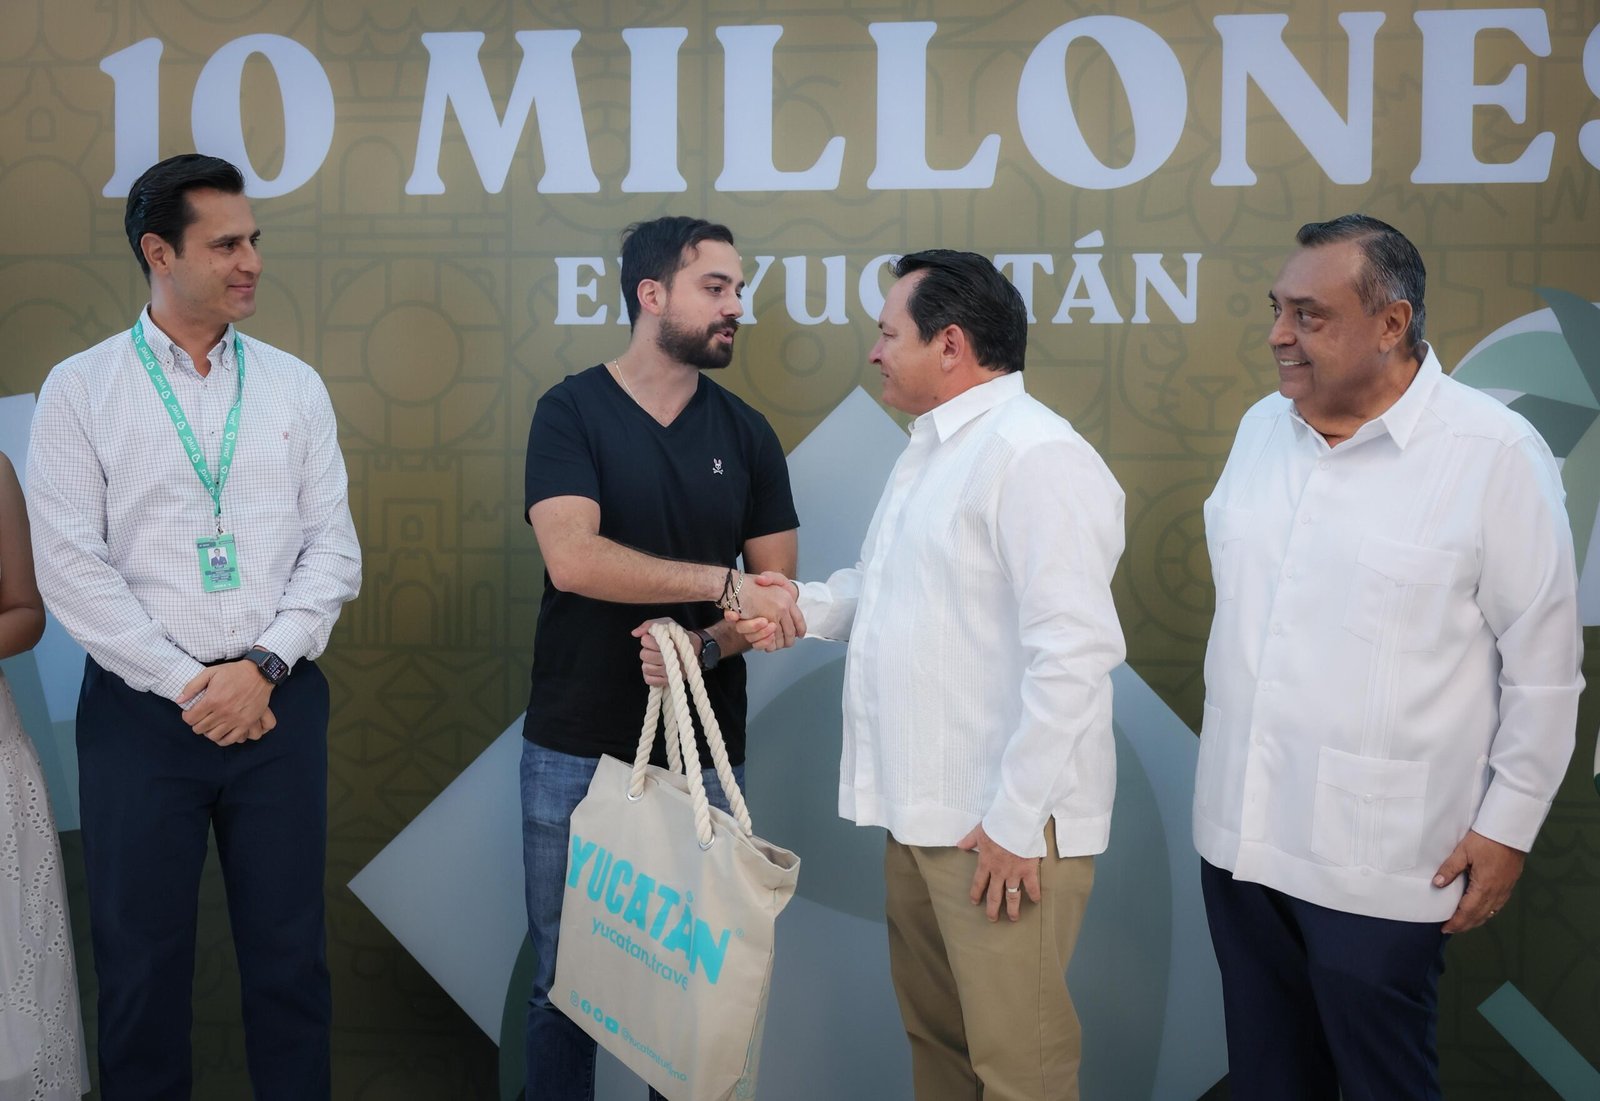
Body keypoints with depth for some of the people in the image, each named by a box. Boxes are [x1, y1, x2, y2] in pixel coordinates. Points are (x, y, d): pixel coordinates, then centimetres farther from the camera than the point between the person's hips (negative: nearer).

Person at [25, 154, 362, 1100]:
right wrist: (186, 684, -10)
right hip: (140, 705, -1)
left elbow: (334, 550, 4)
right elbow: (72, 566, -5)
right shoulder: (81, 389, 0)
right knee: (143, 957, 9)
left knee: (290, 949, 9)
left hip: (279, 701, 2)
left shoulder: (295, 385, 6)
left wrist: (262, 666, -9)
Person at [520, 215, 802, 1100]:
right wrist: (725, 582, -19)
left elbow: (775, 588, 4)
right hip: (574, 749, -2)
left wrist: (707, 645, -15)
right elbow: (572, 559, -19)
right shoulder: (571, 411, -4)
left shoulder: (746, 433, 6)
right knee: (565, 974, 8)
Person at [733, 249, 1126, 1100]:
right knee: (933, 1030, 20)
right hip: (925, 806, 10)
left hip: (1003, 823, -9)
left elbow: (1072, 652, -23)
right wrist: (806, 607, 5)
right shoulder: (934, 447, 16)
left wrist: (1018, 817, -21)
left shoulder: (1036, 455, -18)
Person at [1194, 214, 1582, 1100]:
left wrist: (1507, 826, -5)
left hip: (1379, 861, -5)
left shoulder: (1495, 452, -12)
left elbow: (1543, 665, -8)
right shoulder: (1262, 426, 4)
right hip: (1240, 833, 5)